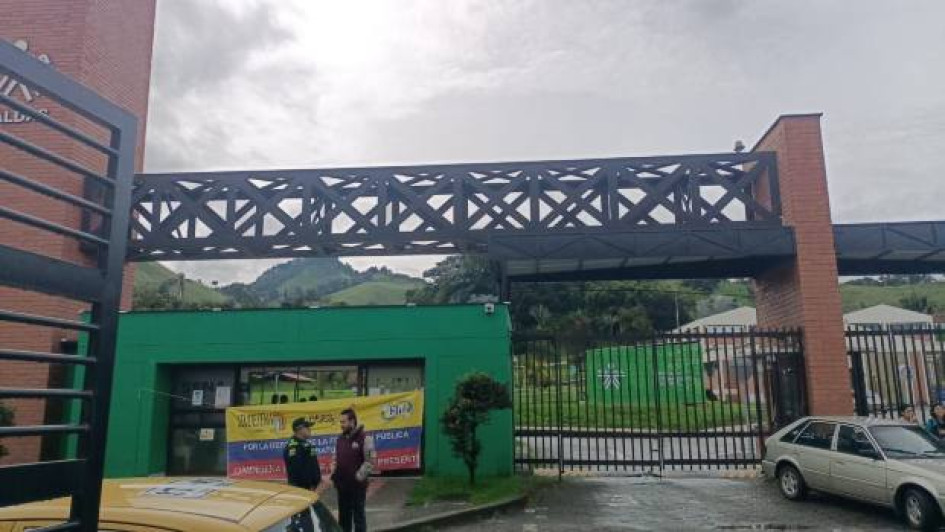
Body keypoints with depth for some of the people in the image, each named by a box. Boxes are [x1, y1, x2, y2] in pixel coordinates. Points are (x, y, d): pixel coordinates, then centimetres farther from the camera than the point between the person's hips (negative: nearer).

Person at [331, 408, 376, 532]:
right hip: (342, 485, 6)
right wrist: (333, 474, 2)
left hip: (357, 485, -6)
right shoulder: (340, 439, 10)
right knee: (343, 515, 16)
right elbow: (336, 459, 17)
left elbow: (370, 462, -15)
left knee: (358, 515, 4)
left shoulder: (364, 438, -12)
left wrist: (358, 477, -18)